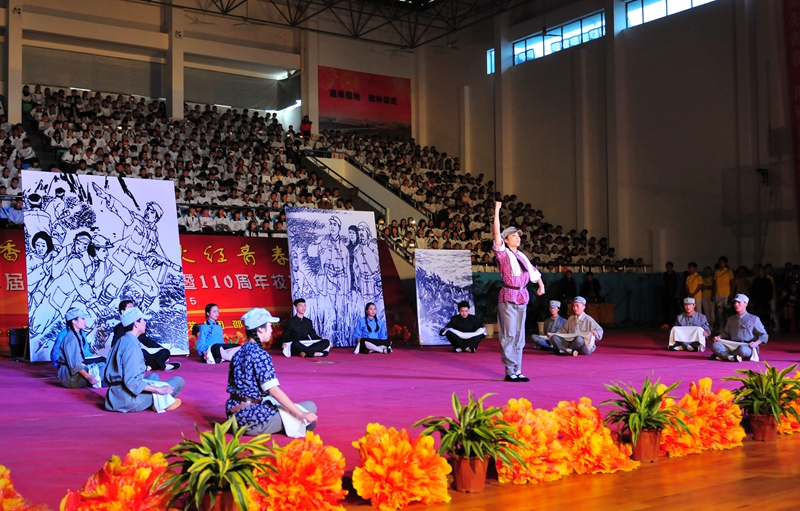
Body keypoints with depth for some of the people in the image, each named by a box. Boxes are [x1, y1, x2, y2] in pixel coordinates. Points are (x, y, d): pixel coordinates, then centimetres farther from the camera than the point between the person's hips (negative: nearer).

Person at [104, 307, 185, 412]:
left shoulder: (122, 341, 12)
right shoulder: (131, 345, -17)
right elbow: (132, 381, -24)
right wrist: (158, 390, -17)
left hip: (117, 396, 9)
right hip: (130, 399, -9)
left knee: (153, 376, 31)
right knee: (178, 380, -5)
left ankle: (158, 399, 11)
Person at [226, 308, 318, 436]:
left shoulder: (239, 353, 12)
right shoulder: (260, 355, -14)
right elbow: (274, 390, -20)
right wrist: (301, 414, -19)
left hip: (235, 415, 9)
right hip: (253, 416, -9)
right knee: (310, 407, -2)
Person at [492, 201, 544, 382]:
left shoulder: (521, 255, 16)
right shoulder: (503, 253, -3)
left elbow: (532, 270, 28)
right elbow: (496, 233, -14)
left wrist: (541, 284, 16)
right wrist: (497, 211, -16)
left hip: (522, 297, 7)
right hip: (508, 296, -7)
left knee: (519, 336, 9)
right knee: (509, 335, -5)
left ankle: (517, 371, 14)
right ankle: (510, 371, 0)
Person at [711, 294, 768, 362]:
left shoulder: (753, 319, 6)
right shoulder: (731, 319, 21)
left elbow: (764, 335, 5)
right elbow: (725, 333, 29)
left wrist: (756, 343, -14)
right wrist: (719, 337, 6)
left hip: (748, 348, -4)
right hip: (732, 346, 4)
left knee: (742, 349, -42)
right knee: (714, 345, -22)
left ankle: (723, 355, -23)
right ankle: (731, 357, -37)